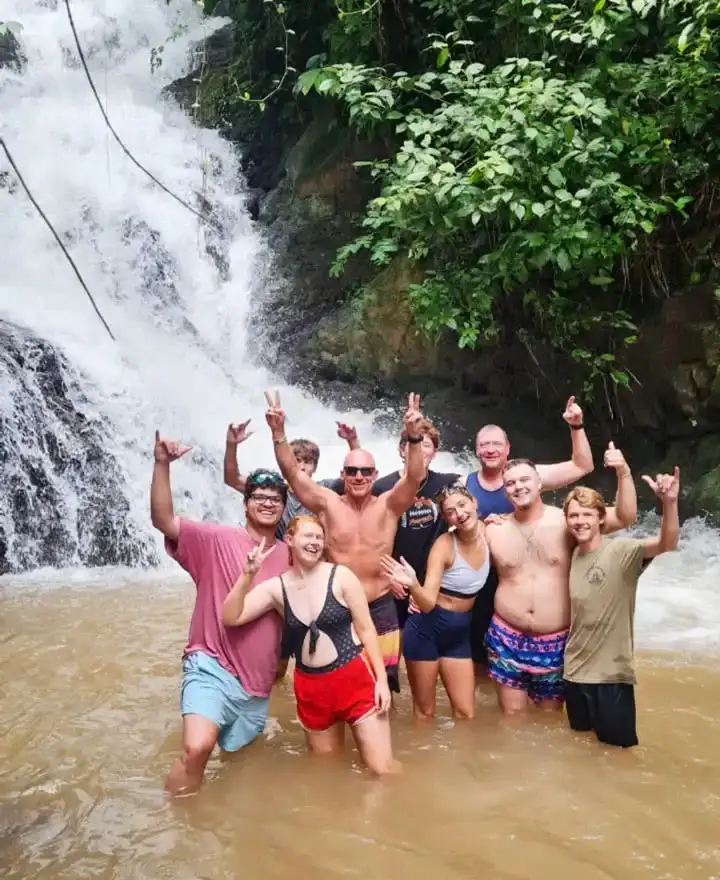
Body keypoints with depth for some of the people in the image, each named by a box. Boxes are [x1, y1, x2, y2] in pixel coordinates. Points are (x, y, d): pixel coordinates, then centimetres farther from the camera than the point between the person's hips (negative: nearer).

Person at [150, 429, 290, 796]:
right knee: (197, 748, -26)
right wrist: (162, 464, -29)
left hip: (257, 682, 5)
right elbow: (163, 520, -19)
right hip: (212, 668, -5)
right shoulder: (218, 540, -7)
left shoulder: (287, 556, 4)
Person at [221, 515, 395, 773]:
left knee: (383, 770, -3)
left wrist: (381, 679, -8)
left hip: (355, 679, -3)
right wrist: (247, 574, -17)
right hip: (311, 687, 3)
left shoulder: (341, 576, -7)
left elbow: (366, 629, -4)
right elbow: (230, 617, -7)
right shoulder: (276, 587, 0)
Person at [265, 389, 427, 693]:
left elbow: (414, 477, -20)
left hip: (380, 608, 0)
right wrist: (278, 433, -27)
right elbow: (292, 472, -12)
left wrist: (414, 437, -37)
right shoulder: (328, 504, -4)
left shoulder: (388, 506, -4)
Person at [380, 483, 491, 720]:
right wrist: (413, 585, -46)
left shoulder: (487, 531, -7)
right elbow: (428, 602, -26)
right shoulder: (444, 545, -20)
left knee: (466, 714, 8)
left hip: (459, 632, 5)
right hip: (427, 629, -5)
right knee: (425, 712, 8)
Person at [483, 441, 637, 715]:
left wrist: (623, 473, -26)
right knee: (511, 715, 12)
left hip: (555, 641, 0)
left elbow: (625, 517, -14)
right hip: (508, 638, 1)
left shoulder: (567, 522, -7)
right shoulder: (494, 530, -3)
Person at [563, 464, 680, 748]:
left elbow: (667, 544, -34)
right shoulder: (573, 556, 3)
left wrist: (669, 502, -50)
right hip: (575, 671, 6)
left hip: (611, 674, -5)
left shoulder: (621, 550, -16)